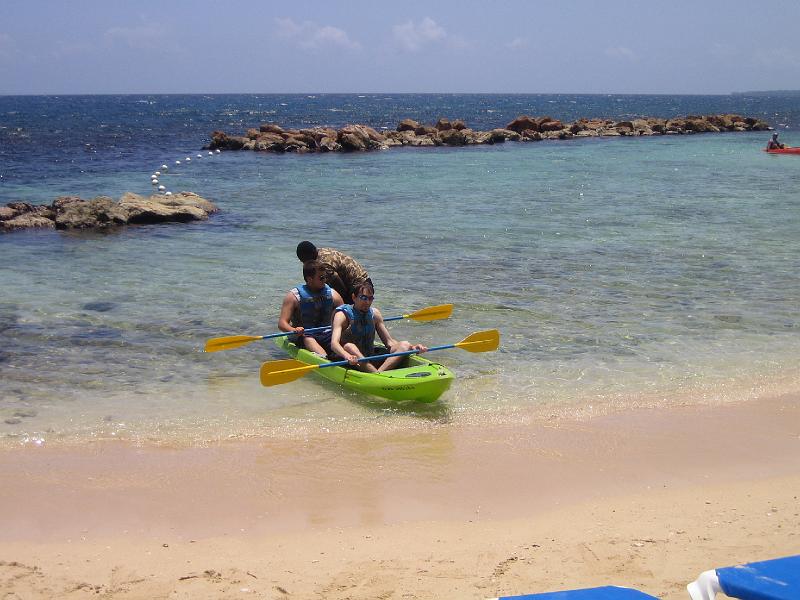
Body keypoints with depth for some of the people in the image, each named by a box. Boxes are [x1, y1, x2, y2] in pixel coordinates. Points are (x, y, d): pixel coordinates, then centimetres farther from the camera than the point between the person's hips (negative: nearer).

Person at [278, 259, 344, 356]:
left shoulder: (332, 294, 10)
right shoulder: (294, 296, -2)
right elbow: (282, 323, -8)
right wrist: (294, 330, -31)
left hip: (326, 336, 4)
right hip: (303, 337, -4)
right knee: (308, 340, -38)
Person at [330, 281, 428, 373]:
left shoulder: (374, 313, 7)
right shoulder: (343, 314, -9)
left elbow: (389, 342, 7)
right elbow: (334, 344, -25)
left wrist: (411, 348, -11)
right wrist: (348, 356, -47)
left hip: (371, 360, 5)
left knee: (404, 345, -11)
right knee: (348, 346, -36)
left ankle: (378, 372, -35)